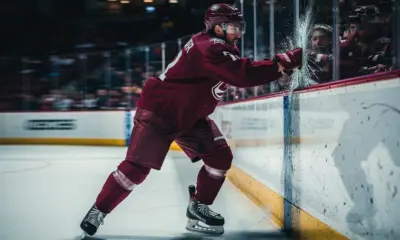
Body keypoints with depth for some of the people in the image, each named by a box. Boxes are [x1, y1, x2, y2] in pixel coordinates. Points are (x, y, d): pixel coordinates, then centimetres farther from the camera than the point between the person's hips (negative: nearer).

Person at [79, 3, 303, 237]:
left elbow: (245, 72, 5)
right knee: (137, 168, -11)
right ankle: (98, 210, 7)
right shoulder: (209, 48, -28)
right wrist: (286, 61, -38)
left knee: (220, 157, -1)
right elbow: (245, 75, -38)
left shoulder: (220, 45, 3)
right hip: (157, 111, -10)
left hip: (190, 115, 10)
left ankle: (198, 207, 12)